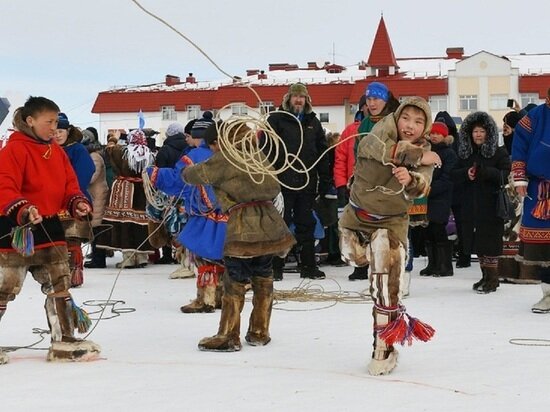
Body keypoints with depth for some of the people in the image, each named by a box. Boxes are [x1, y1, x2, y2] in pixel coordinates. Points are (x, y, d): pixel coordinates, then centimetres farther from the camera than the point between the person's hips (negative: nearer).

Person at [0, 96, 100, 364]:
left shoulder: (57, 152, 11)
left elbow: (69, 185, 13)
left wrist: (77, 203, -7)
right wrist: (22, 209, -36)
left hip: (49, 227, 8)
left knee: (59, 286, 8)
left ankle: (63, 342, 15)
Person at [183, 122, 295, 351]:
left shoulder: (224, 158, -4)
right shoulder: (257, 154, 16)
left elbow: (197, 175, 1)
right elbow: (274, 188, 24)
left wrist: (187, 171, 21)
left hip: (244, 229, -7)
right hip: (270, 225, 7)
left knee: (234, 283, -1)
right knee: (263, 279, 15)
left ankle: (228, 336, 2)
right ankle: (259, 332, 24)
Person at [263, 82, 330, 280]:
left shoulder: (313, 122, 15)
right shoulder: (276, 119, 0)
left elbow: (322, 152, 15)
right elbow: (266, 149, -6)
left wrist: (324, 179, 10)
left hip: (307, 181, 4)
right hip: (282, 181, -4)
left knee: (307, 225, 9)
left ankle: (308, 266, 15)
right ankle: (275, 266, 5)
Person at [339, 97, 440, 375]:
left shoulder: (425, 154, -12)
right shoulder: (386, 127, -14)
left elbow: (420, 187, -29)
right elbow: (374, 146, -35)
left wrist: (410, 180, -53)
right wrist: (416, 156, -33)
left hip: (391, 221, -1)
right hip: (358, 213, 2)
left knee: (388, 286, -8)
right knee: (354, 257, 20)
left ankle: (384, 346, 1)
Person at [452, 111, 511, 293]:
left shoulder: (499, 152, -3)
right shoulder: (465, 153, 12)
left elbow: (507, 174, -12)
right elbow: (455, 175, 10)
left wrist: (485, 172, -25)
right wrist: (466, 173, -11)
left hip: (491, 205, -5)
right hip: (470, 205, 5)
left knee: (490, 243, -5)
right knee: (477, 243, 9)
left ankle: (492, 279, 2)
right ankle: (485, 276, 19)